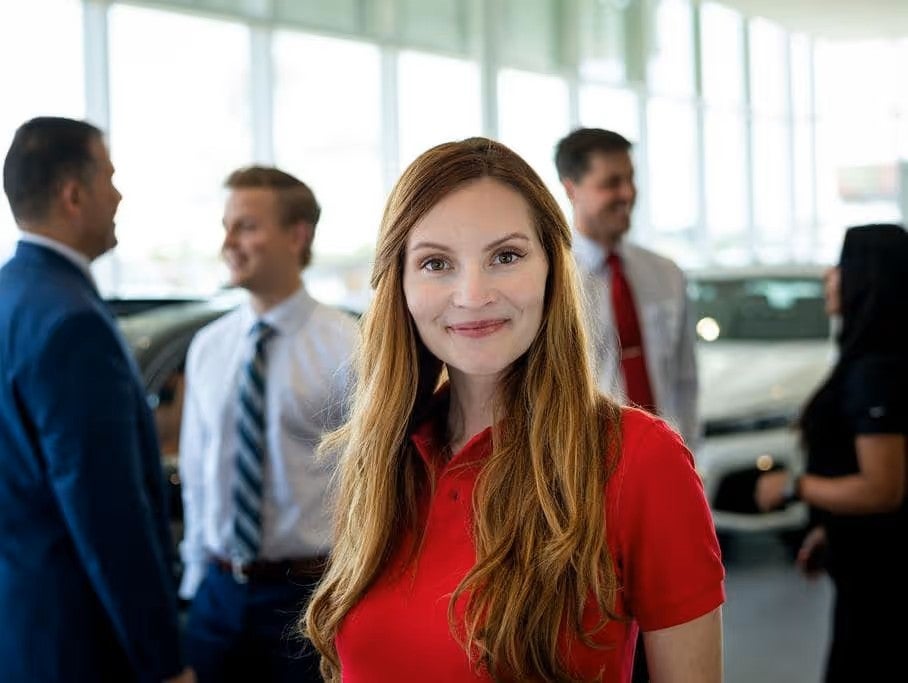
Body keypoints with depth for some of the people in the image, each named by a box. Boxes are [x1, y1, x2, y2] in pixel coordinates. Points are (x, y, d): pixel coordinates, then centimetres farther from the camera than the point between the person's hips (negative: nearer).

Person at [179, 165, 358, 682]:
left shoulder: (348, 348, -10)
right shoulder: (208, 347, 6)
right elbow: (196, 472, 13)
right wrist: (197, 574, 12)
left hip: (309, 594, -4)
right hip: (218, 593, 4)